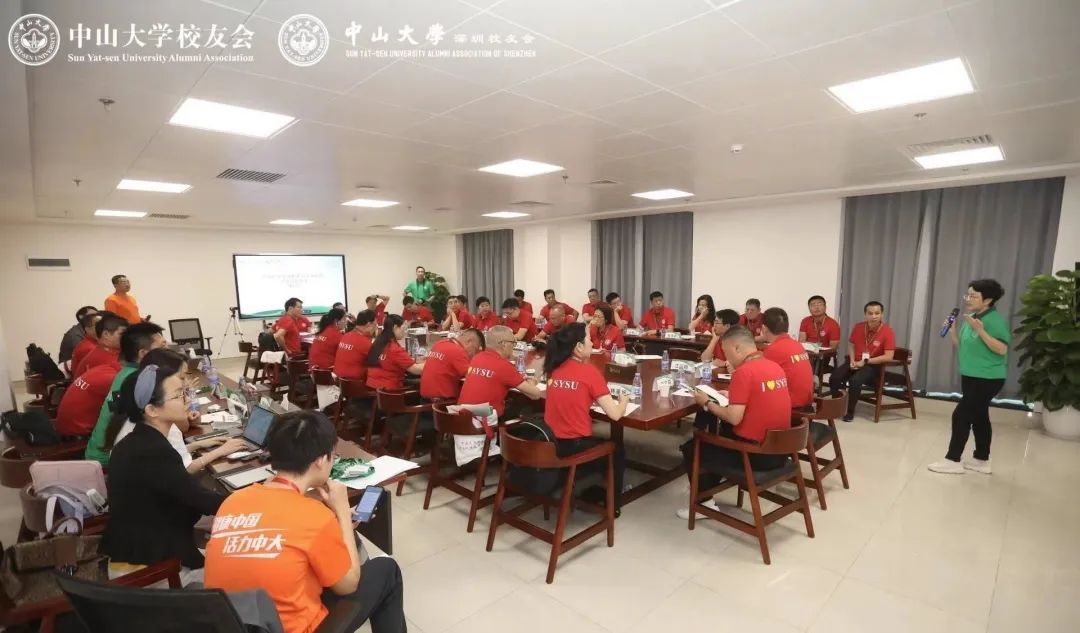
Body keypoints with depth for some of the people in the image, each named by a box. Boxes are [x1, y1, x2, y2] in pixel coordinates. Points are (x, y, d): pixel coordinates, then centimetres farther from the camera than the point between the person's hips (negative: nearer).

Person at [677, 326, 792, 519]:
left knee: (691, 448, 7)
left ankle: (705, 503, 15)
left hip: (756, 454, -8)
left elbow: (734, 418, -22)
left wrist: (707, 403, -8)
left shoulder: (743, 372, -20)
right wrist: (733, 396, 15)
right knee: (721, 434, 30)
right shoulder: (775, 367, 5)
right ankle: (710, 487, 38)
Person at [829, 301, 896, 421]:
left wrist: (865, 362, -18)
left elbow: (888, 357, -17)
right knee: (834, 377, -21)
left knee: (855, 380, -33)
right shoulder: (858, 327, 1)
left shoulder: (887, 332, -12)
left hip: (874, 365, -4)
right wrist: (852, 361, -5)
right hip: (855, 362, 4)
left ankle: (850, 411, -13)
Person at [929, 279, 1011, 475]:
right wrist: (952, 331, -1)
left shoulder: (995, 319, -16)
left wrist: (981, 331, -30)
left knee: (961, 415, -7)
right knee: (979, 417, 15)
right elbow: (962, 347, 13)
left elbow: (1002, 349, -23)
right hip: (971, 377, 9)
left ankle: (953, 460, 2)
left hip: (987, 379, -9)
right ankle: (982, 460, 26)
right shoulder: (970, 318, 8)